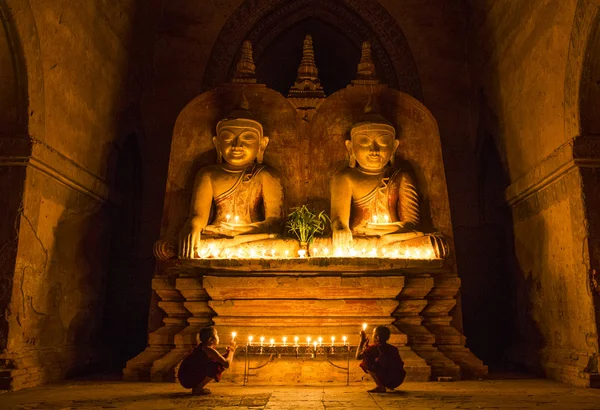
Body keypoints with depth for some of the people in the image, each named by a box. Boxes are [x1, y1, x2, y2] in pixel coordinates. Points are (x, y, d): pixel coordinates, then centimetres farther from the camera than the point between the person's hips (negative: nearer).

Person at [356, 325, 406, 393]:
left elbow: (358, 356, -4)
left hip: (388, 379, -8)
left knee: (365, 363, -3)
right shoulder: (393, 348, 15)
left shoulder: (374, 347, -6)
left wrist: (362, 341, 11)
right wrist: (367, 348, 29)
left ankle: (380, 387, -6)